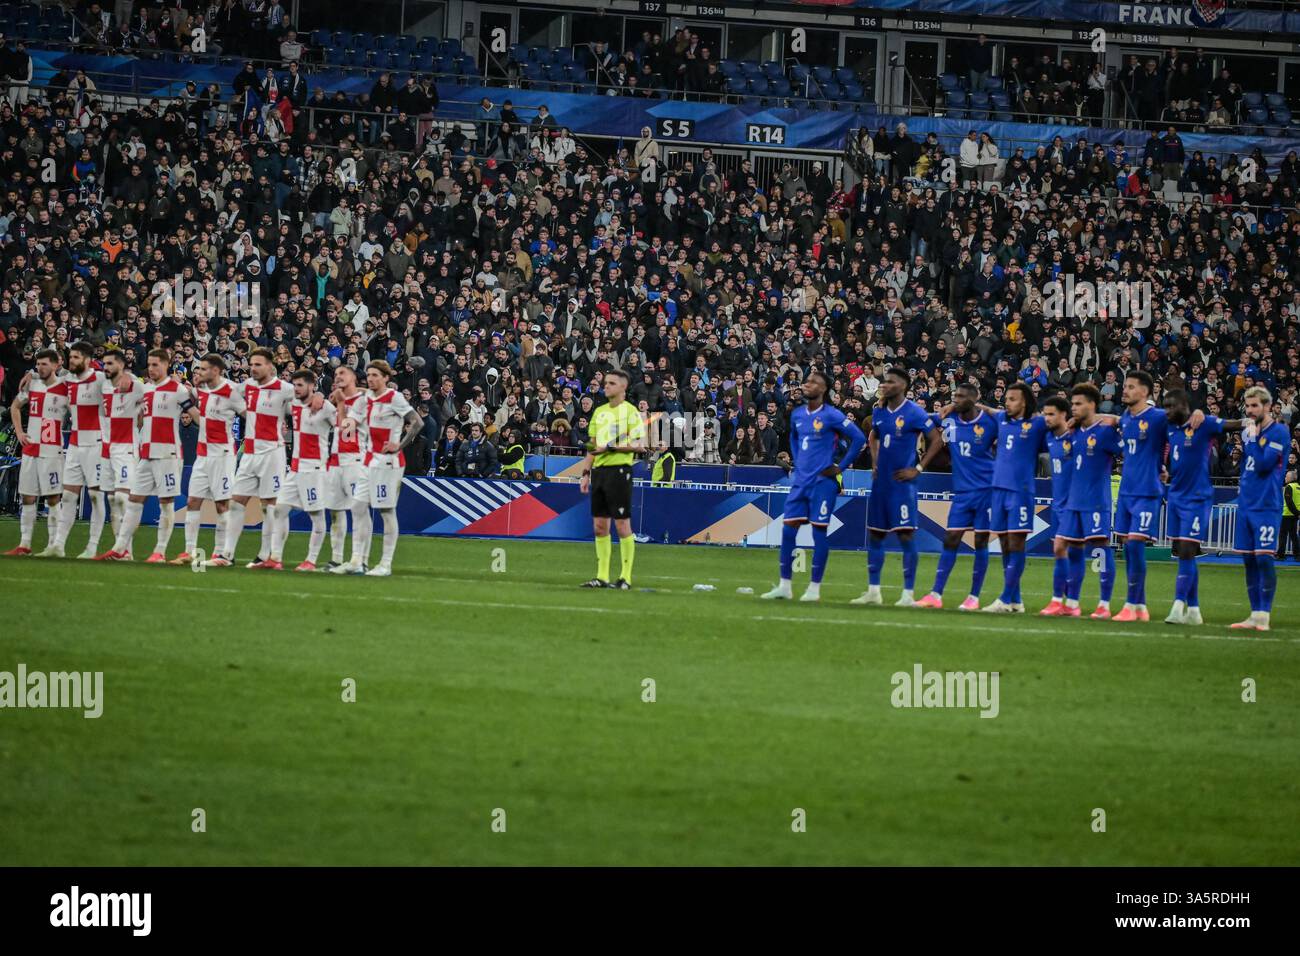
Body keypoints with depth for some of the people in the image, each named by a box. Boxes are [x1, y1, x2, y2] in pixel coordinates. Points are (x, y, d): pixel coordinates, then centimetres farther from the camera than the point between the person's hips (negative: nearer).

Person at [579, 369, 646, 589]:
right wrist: (586, 473, 14)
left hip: (619, 471, -7)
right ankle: (602, 577, 11)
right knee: (599, 526, 6)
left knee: (622, 525, -5)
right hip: (599, 471, 7)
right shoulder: (599, 412, 16)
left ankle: (625, 577, -1)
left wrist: (610, 448, -17)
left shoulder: (630, 411, -5)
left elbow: (640, 445, -12)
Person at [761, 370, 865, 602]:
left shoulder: (831, 416, -10)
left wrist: (841, 466, -8)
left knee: (819, 531, -2)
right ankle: (784, 587, 9)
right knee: (788, 529, 2)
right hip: (800, 480, 6)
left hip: (822, 481, -6)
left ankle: (814, 588, 4)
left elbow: (858, 438, -10)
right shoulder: (797, 414, 9)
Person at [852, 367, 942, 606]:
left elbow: (937, 440, -9)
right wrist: (875, 463, 14)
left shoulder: (914, 413, -10)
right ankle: (873, 591, 16)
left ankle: (908, 594, -6)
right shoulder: (879, 412, 10)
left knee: (905, 535, -8)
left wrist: (918, 469, -10)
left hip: (902, 482, -7)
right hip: (880, 482, 7)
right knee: (875, 534, 9)